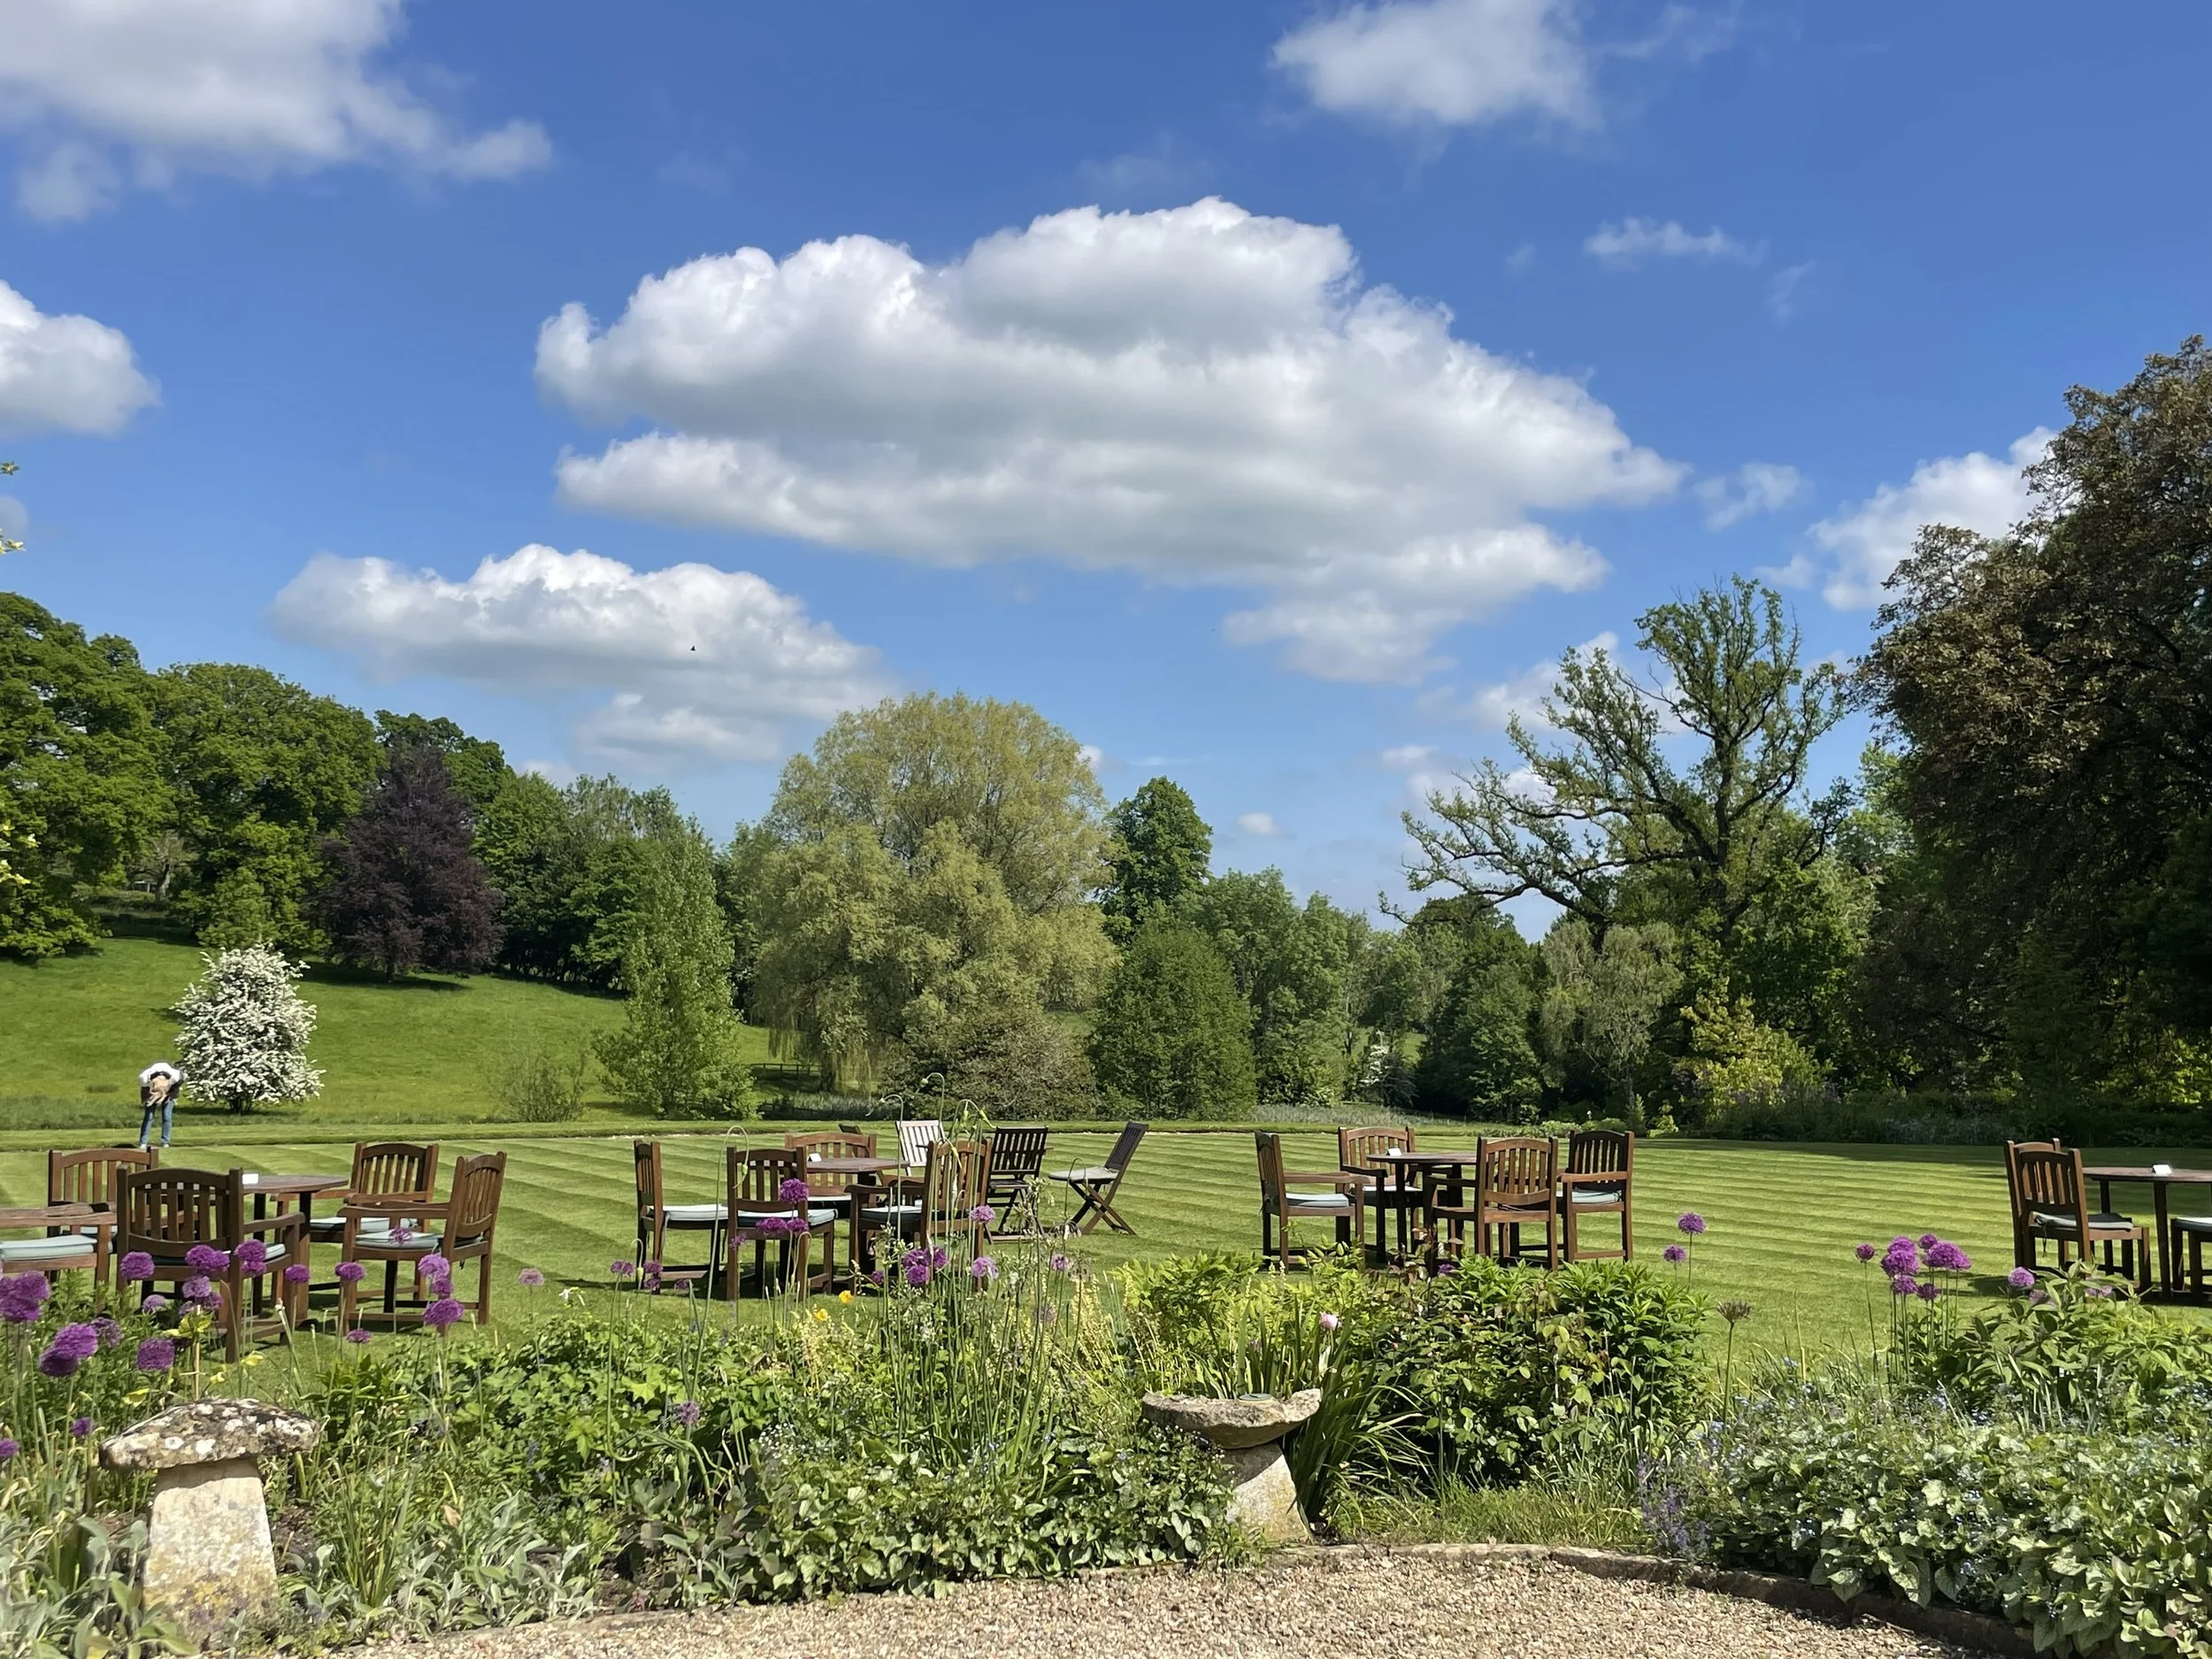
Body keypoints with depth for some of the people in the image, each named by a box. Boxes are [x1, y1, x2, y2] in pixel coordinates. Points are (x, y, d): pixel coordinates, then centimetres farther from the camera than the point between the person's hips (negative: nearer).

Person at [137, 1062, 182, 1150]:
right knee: (148, 1116, -11)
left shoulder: (175, 1076, -40)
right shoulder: (144, 1078, -37)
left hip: (170, 1090, 0)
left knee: (167, 1116, -9)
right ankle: (143, 1143, -10)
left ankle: (165, 1143, -2)